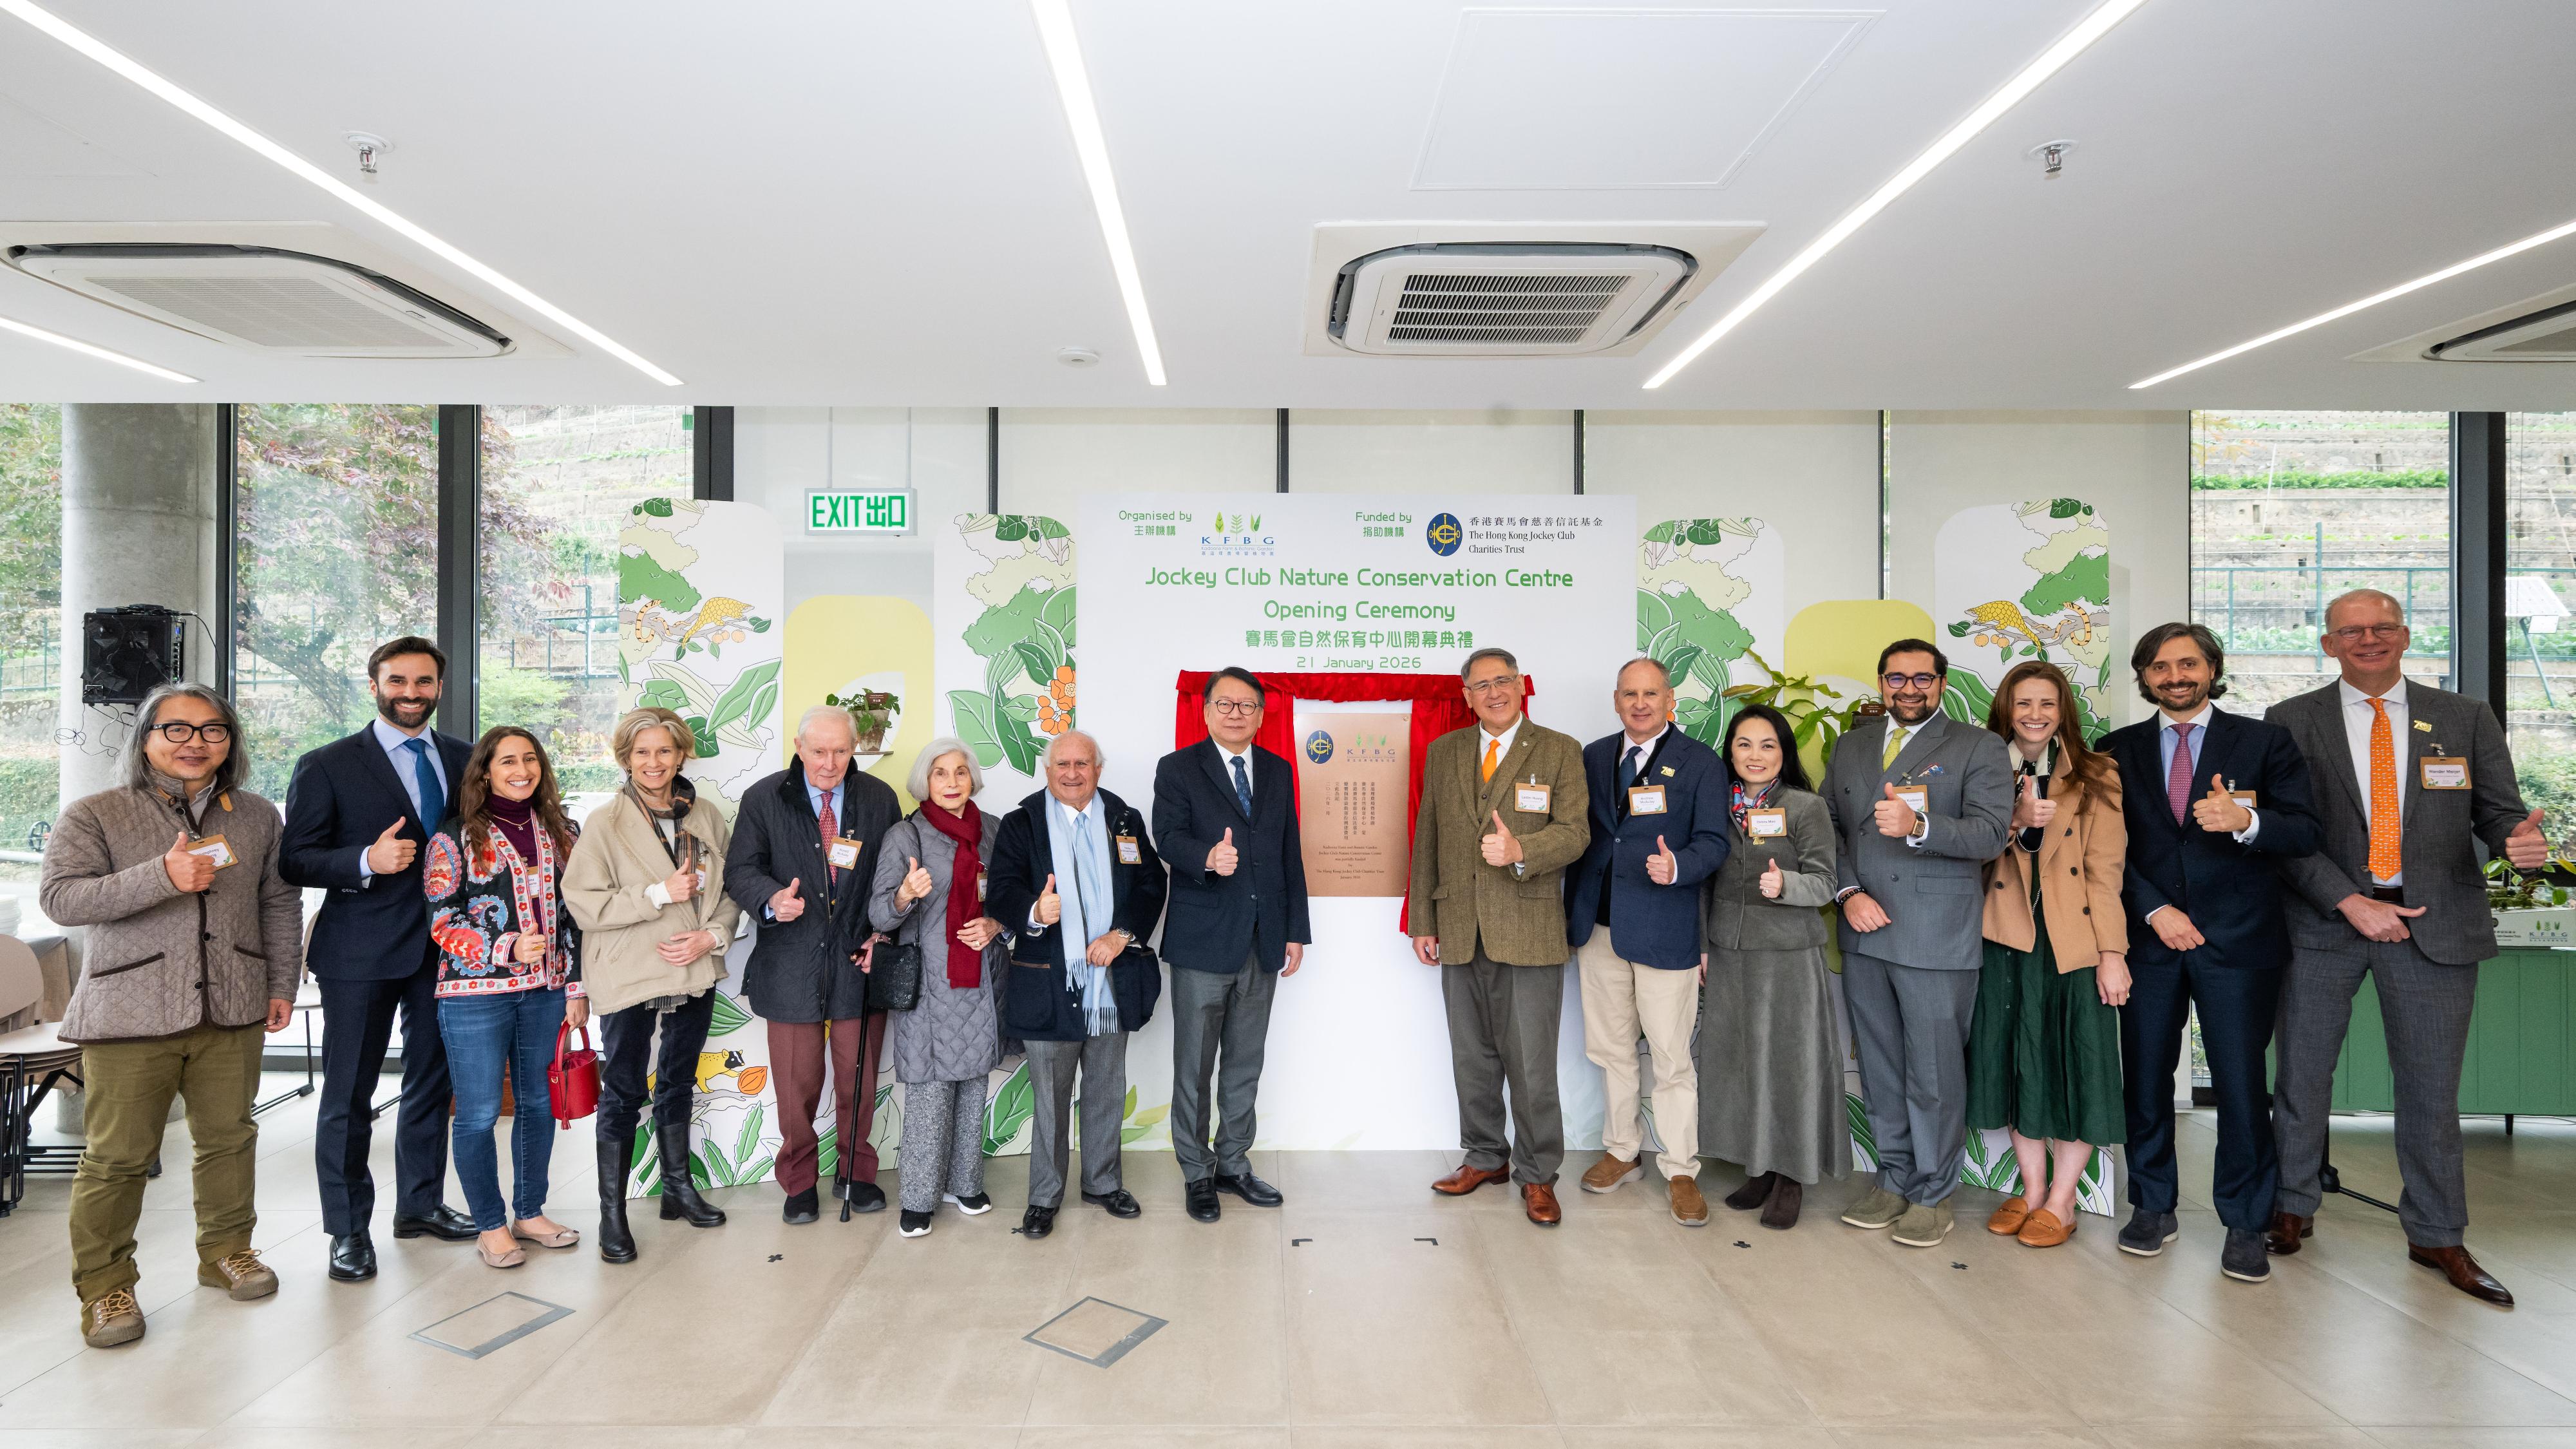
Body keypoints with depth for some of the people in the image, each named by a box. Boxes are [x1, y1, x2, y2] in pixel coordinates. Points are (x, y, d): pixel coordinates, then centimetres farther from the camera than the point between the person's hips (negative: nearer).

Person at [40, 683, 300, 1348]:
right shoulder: (94, 815, 0)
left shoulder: (256, 816, 11)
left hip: (231, 1011, 3)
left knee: (229, 1137, 11)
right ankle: (106, 1286, 17)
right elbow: (59, 898, -12)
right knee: (117, 1156, 1)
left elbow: (280, 905, 15)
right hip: (131, 1015, -3)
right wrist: (162, 877, -25)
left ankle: (226, 1251, 28)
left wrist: (282, 985, 10)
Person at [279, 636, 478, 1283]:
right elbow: (295, 861, -6)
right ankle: (349, 1230, 19)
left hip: (444, 944, 4)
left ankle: (421, 1204, 31)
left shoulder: (465, 759, 8)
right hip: (361, 951, -4)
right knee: (349, 1094, 5)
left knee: (431, 1082, 16)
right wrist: (366, 861, -23)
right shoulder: (327, 766, -3)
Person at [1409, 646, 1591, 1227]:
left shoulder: (1559, 751, 1)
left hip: (1529, 932, -4)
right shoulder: (1442, 752, 11)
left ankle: (1537, 1175, 19)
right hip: (1460, 932, 4)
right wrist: (1422, 922, 9)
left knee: (1532, 1062, 1)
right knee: (1472, 1057, 14)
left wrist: (1520, 850, -26)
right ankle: (1486, 1157, 32)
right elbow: (1426, 840, 12)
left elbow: (1575, 832, -7)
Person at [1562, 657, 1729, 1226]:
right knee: (1612, 1050, 15)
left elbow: (1712, 842, -7)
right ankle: (1622, 1153, 31)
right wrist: (1572, 914, 6)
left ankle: (1681, 1173, 16)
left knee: (1672, 1059, 2)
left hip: (1664, 930, -4)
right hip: (1599, 926, 4)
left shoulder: (1701, 763, -2)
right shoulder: (1592, 757, 10)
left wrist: (1676, 867, -28)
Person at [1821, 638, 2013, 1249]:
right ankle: (1894, 1179, 27)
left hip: (1936, 939, -4)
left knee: (1934, 1072, 2)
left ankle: (1932, 1194, 19)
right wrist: (1848, 892, -4)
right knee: (1879, 1067, 12)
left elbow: (1990, 832, -11)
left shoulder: (1977, 748, 1)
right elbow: (1828, 827, 11)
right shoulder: (1851, 747, 14)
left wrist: (1919, 827, -28)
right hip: (1864, 931, 4)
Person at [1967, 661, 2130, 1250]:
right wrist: (2015, 821, -15)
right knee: (2016, 1061, 9)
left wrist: (2112, 951, -11)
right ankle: (2031, 1189, 24)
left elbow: (2106, 870, -5)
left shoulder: (2096, 779, 1)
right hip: (2008, 939, 2)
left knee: (2075, 1063, 4)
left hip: (2074, 941, -2)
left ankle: (2061, 1200, 18)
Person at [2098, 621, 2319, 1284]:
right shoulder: (2118, 750, 8)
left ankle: (2244, 1224, 17)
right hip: (2149, 937, 2)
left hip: (2238, 942, -1)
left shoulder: (2264, 740, 5)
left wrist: (2246, 820, -23)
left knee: (2241, 1085, 1)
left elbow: (2305, 832, -3)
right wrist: (2155, 911, -6)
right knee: (2145, 1080, 7)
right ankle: (2154, 1209, 22)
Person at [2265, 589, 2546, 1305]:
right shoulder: (2292, 722, 1)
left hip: (2435, 923, 1)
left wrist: (2521, 841, -18)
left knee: (2431, 1086, 8)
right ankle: (2292, 1208, 24)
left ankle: (2437, 1238, 24)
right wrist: (2351, 903, -11)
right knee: (2302, 1077, 7)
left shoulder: (2467, 718, 7)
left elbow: (2499, 812, 6)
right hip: (2322, 921, -1)